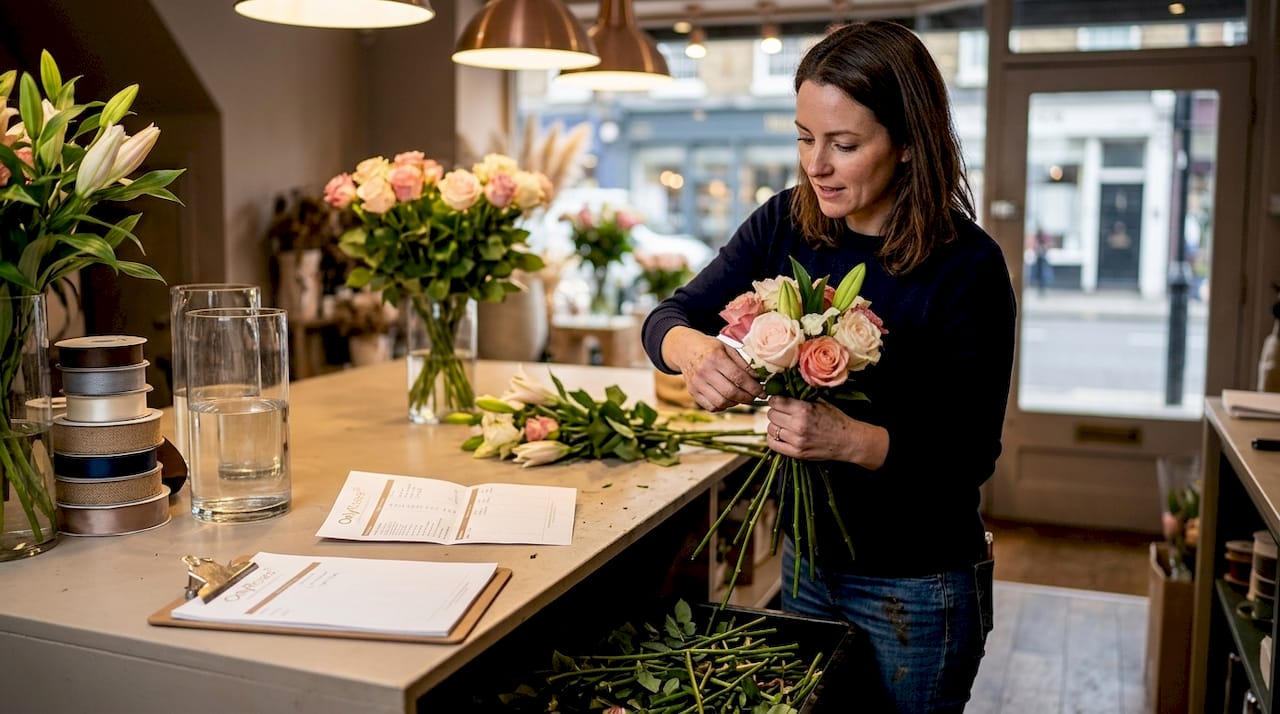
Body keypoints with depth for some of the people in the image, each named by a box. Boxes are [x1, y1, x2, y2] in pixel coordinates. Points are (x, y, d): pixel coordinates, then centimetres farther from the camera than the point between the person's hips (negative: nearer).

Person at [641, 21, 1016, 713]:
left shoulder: (967, 266, -19)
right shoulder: (786, 225, -6)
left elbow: (970, 455, -18)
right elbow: (668, 317, -5)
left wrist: (851, 438, -35)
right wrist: (691, 349, -28)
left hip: (917, 594, -5)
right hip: (808, 560, 5)